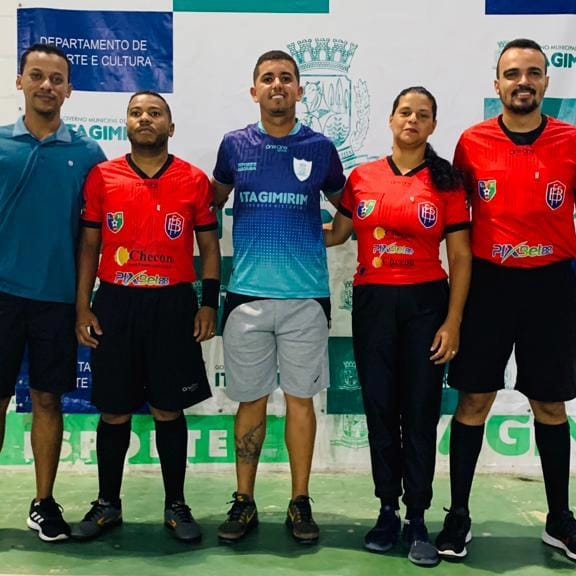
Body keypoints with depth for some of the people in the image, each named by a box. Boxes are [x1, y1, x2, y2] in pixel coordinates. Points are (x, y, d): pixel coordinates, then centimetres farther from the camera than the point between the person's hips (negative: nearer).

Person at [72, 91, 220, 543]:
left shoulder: (195, 180, 2)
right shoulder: (101, 177, 4)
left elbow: (209, 247, 6)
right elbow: (89, 245, 6)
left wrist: (209, 305, -2)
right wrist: (83, 306, 0)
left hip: (173, 305, -1)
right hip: (115, 304, 1)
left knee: (169, 410, 6)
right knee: (114, 411, 8)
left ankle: (176, 506, 20)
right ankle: (108, 504, 25)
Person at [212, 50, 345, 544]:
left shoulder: (320, 147, 4)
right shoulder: (234, 146, 6)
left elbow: (346, 206, 20)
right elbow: (214, 201, 19)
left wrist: (330, 236, 4)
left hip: (305, 295, 0)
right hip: (247, 293, 1)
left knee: (300, 398, 5)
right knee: (251, 400, 7)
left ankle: (300, 503, 17)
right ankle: (244, 502, 19)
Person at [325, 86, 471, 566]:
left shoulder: (446, 183, -1)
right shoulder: (362, 178, 4)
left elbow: (460, 256, -2)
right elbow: (337, 234, 12)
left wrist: (453, 321, -7)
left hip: (426, 303, -1)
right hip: (372, 303, 2)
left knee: (421, 411, 4)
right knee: (380, 408, 8)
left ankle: (417, 518, 17)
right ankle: (388, 511, 23)